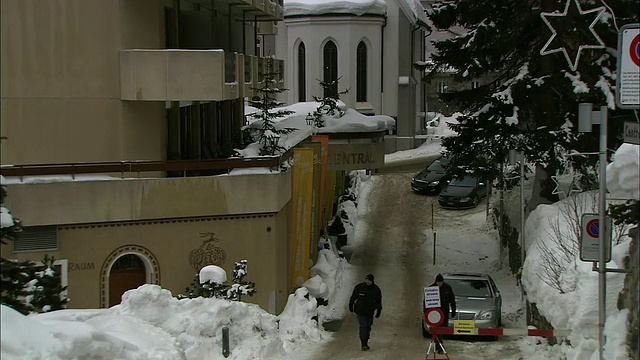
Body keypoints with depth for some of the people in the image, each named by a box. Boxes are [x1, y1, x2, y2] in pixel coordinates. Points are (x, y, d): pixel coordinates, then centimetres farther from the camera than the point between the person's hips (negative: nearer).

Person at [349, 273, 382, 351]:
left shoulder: (376, 290, -1)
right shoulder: (359, 287, -7)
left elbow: (379, 301, 9)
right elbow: (353, 297, 4)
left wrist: (378, 312, 9)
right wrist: (351, 306, 8)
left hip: (370, 312, 3)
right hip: (360, 311, -3)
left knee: (368, 327, 7)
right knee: (363, 326, -13)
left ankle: (365, 343, 21)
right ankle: (363, 344, -14)